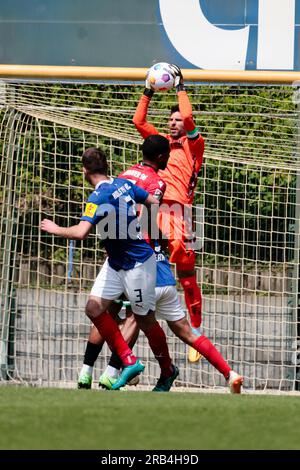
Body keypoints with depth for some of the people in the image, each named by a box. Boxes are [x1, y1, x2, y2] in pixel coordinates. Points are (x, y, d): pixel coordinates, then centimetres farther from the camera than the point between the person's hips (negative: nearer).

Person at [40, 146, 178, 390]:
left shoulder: (98, 197, -24)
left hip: (137, 265, -9)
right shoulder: (124, 184, -1)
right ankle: (129, 361, 1)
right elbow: (155, 203, 6)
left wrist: (56, 229, -17)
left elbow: (81, 232, -35)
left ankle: (168, 371, 24)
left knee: (146, 321, 6)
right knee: (94, 308, -1)